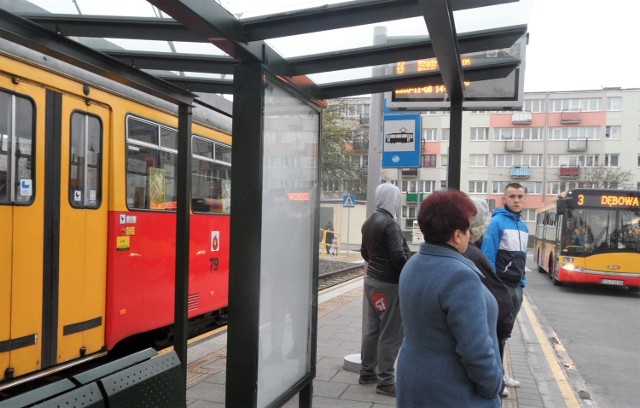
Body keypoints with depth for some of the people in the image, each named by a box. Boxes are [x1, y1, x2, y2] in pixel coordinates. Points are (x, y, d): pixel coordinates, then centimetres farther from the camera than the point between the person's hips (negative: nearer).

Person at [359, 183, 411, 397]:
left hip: (372, 279, 9)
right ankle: (385, 381, 3)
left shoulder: (369, 222, 10)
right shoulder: (389, 223, -18)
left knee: (372, 328, 16)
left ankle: (367, 372, 24)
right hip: (389, 283, -9)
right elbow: (398, 256, -22)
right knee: (390, 333, -2)